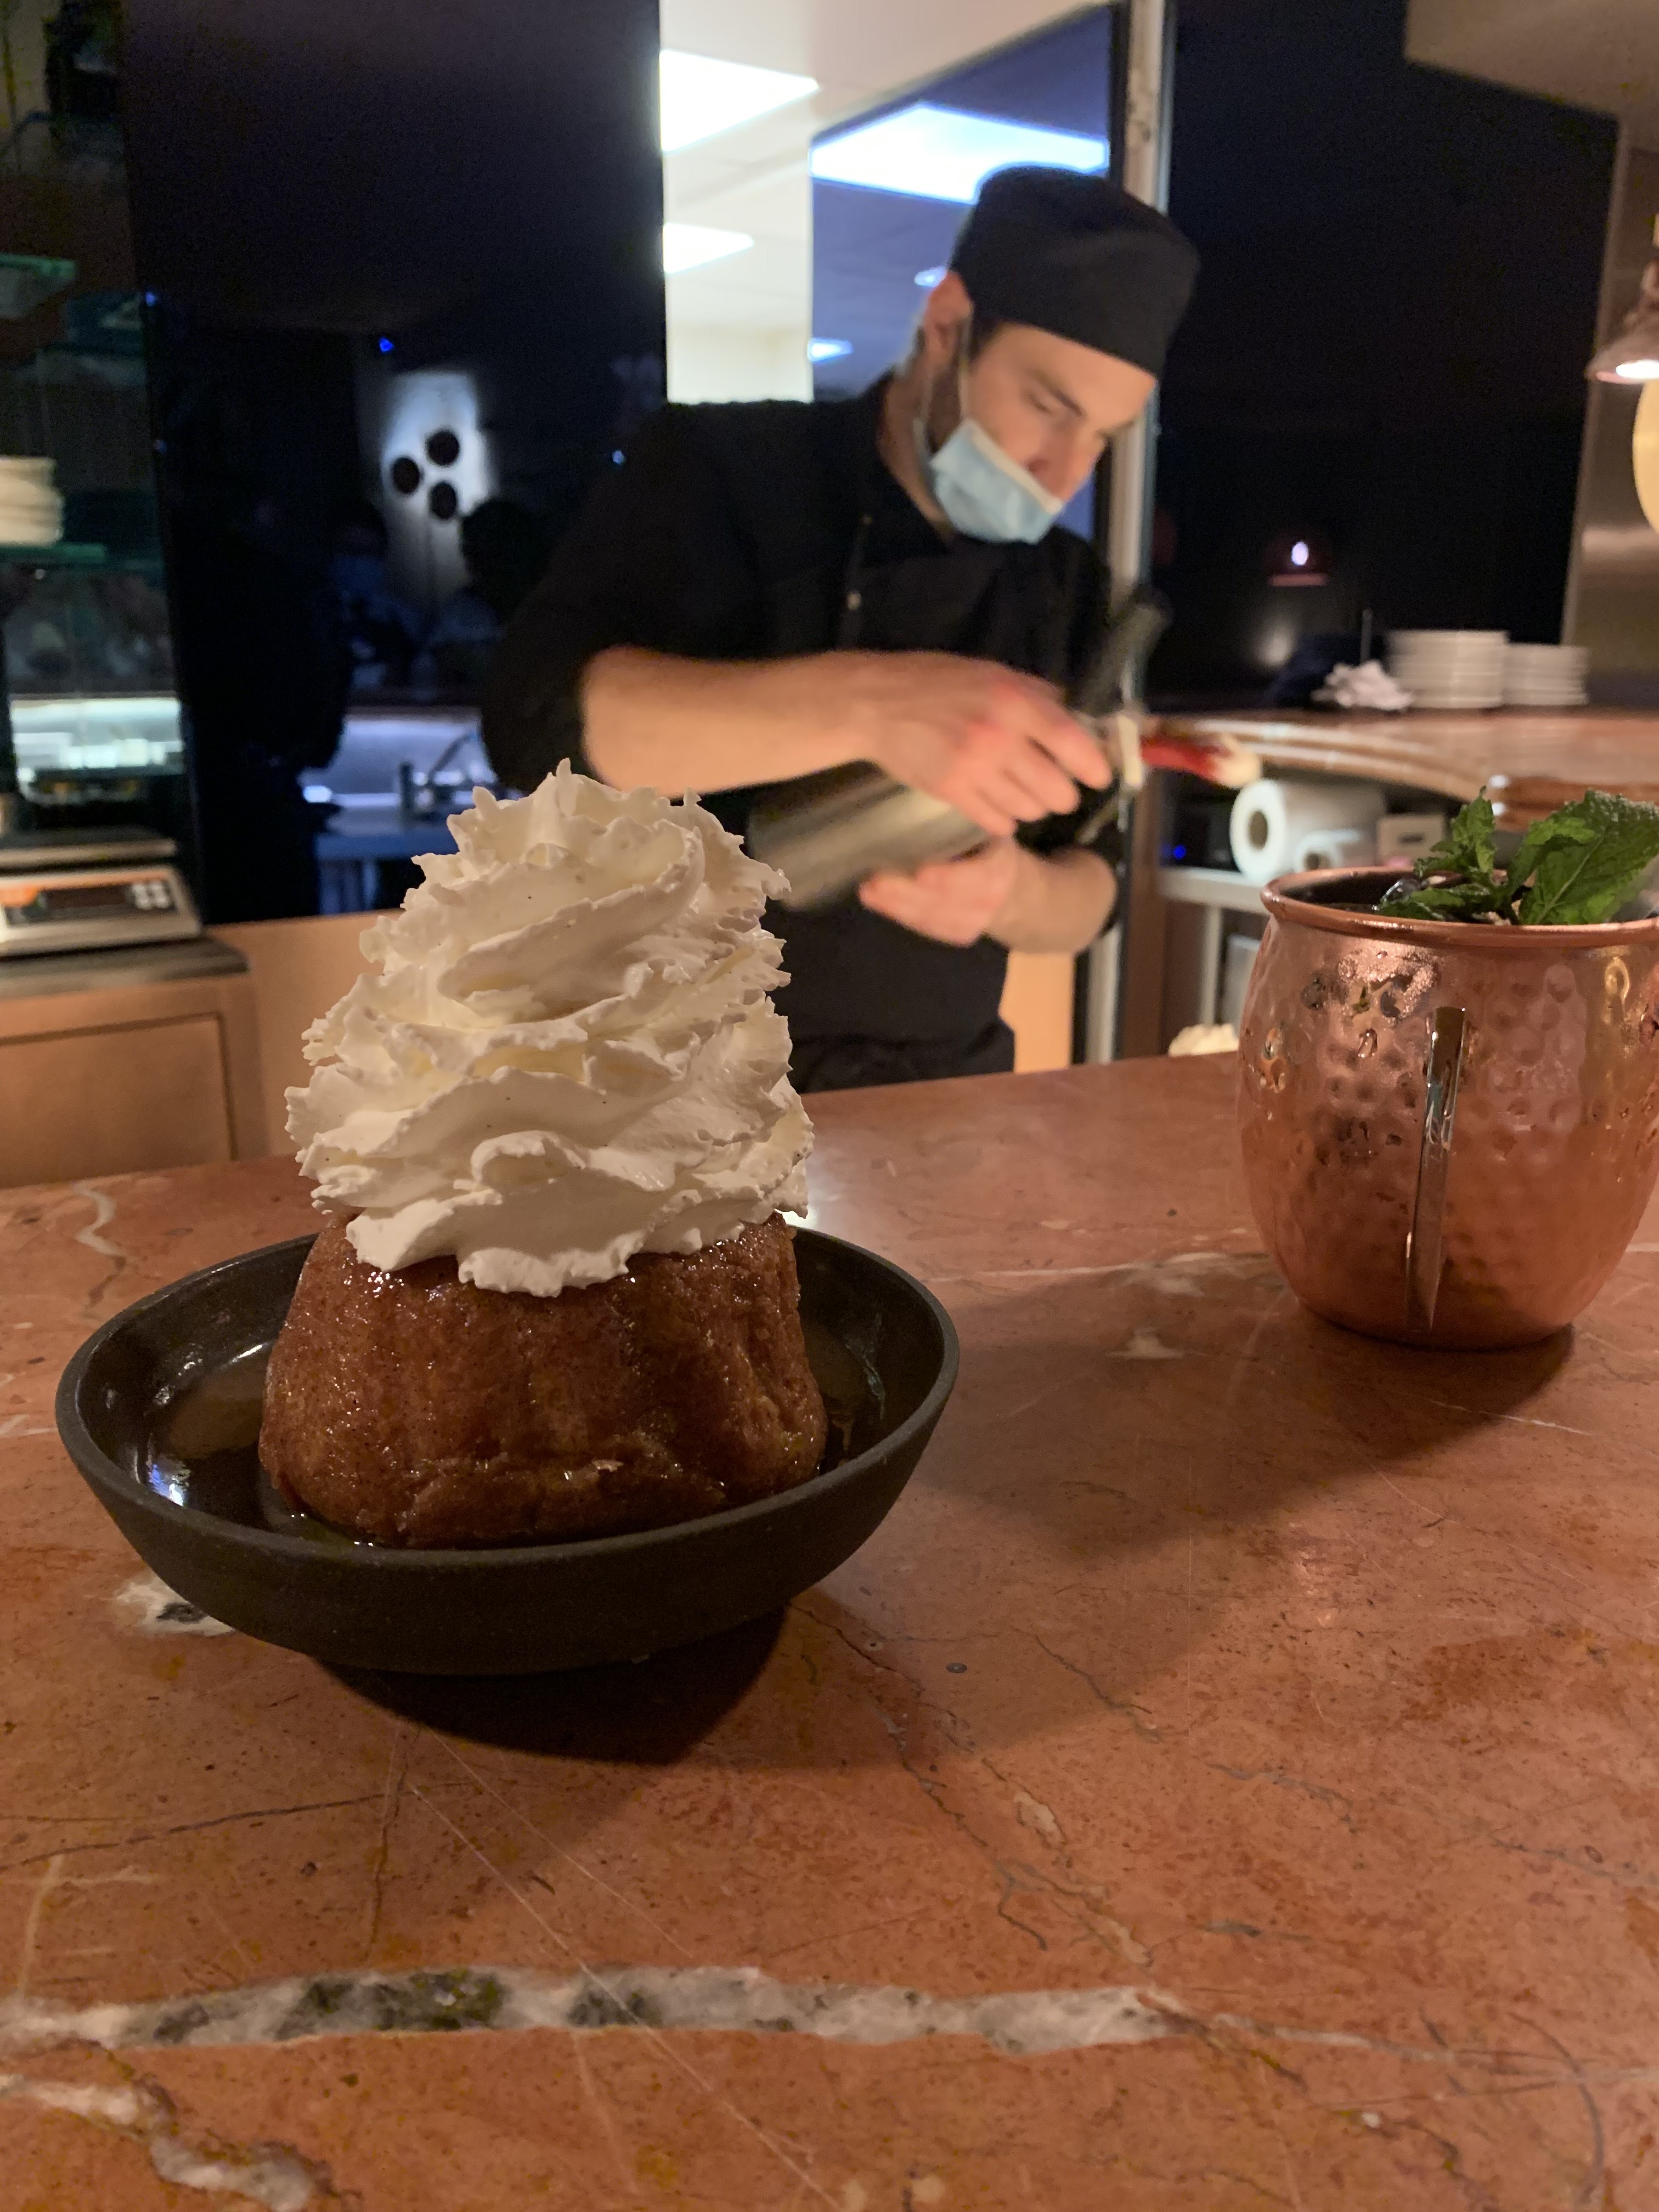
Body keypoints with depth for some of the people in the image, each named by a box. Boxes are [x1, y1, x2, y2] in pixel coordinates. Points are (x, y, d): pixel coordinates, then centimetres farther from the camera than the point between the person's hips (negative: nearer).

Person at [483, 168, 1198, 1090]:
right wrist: (867, 703, -32)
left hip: (936, 1102, 4)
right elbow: (543, 718, -20)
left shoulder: (1067, 589, 7)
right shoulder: (718, 472, -4)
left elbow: (1088, 893, 8)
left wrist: (1010, 891, -16)